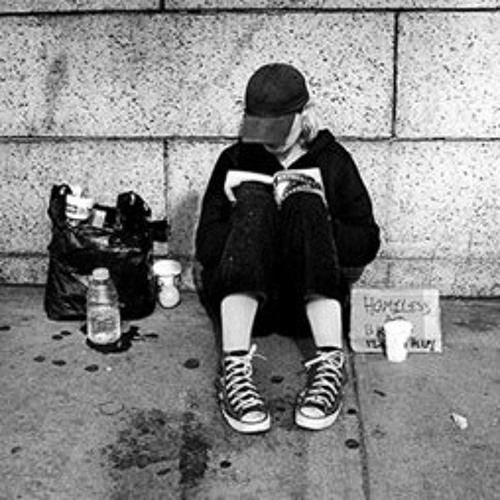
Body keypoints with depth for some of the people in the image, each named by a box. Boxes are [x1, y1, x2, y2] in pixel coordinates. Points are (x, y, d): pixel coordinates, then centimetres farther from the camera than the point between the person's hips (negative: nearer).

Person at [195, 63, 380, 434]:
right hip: (239, 297, 1)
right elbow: (205, 247, 5)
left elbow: (366, 245, 8)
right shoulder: (235, 160, 14)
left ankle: (330, 364, -38)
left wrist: (312, 223, -9)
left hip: (311, 303, 0)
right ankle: (234, 369, -41)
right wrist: (254, 221, -13)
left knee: (304, 203, -24)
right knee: (254, 199, -25)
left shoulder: (331, 160, 13)